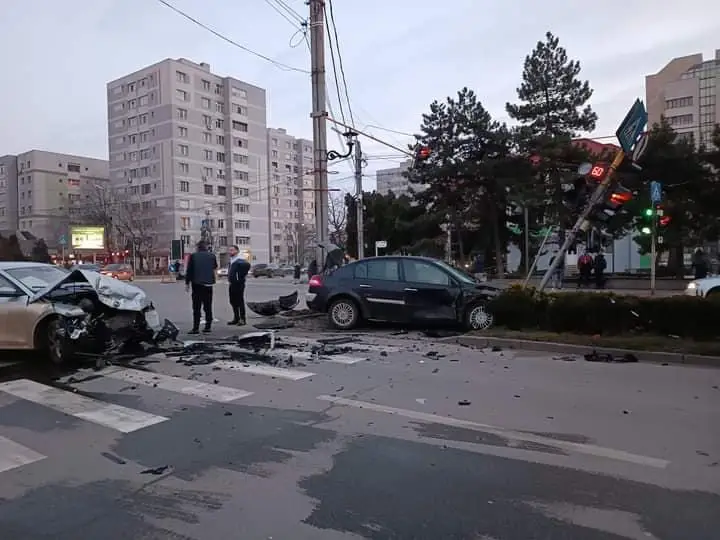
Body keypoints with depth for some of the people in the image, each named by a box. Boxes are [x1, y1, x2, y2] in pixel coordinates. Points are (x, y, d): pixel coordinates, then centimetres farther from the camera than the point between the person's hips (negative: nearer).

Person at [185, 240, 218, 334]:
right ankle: (208, 326, 12)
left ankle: (196, 328, -3)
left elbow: (189, 270, -4)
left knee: (196, 307, 0)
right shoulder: (212, 256, 1)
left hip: (197, 284, -2)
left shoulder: (193, 256, -6)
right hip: (208, 284, 3)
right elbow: (215, 267, 19)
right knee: (208, 307, 10)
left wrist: (187, 283, 3)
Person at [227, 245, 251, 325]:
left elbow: (247, 265, -33)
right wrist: (230, 277, 17)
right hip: (232, 283, 10)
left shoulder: (239, 260, -15)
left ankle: (242, 320, 1)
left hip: (238, 283, -10)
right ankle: (236, 319, 23)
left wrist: (241, 276, -24)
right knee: (233, 301, 14)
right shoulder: (232, 260, 15)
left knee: (240, 301, -5)